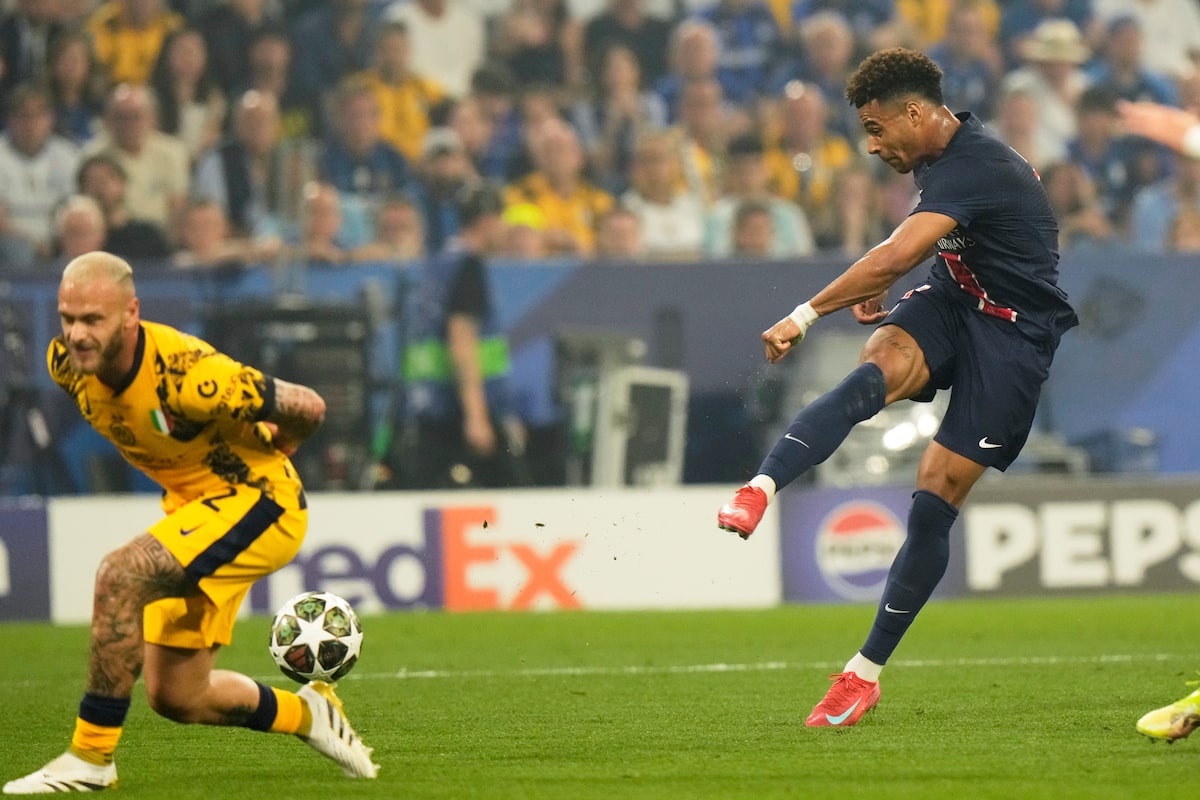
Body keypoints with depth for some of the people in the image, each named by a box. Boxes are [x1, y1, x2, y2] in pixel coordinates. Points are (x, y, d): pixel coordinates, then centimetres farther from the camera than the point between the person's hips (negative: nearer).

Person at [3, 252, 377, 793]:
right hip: (192, 505, 8)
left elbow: (308, 409, -19)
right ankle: (307, 714, 35)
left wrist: (265, 457, 3)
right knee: (175, 697, 8)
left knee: (120, 575, -29)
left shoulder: (184, 373, -32)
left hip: (257, 502, -8)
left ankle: (91, 757, -21)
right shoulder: (67, 363, -11)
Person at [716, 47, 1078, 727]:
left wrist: (806, 316, -34)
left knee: (937, 499, -10)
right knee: (877, 369, -28)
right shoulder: (951, 154, 7)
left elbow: (895, 258, -36)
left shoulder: (975, 168, -24)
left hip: (1014, 334, -7)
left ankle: (867, 671, 0)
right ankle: (759, 491, -50)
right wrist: (877, 287, 14)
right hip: (950, 301, 7)